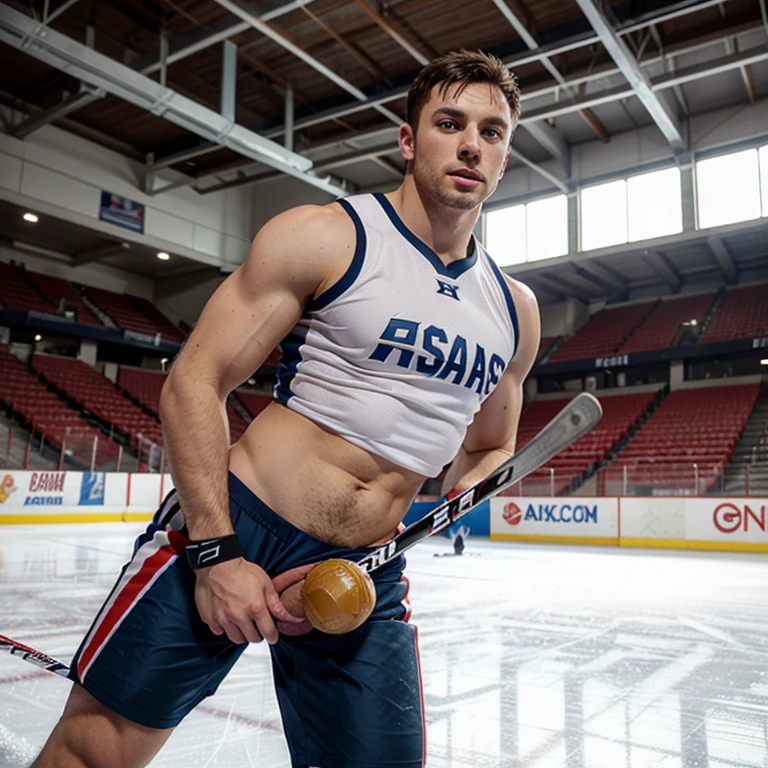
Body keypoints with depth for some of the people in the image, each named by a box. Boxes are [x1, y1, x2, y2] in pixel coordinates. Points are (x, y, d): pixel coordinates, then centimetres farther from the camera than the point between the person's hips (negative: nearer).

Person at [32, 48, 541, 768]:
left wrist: (458, 493, 1)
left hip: (367, 578, 4)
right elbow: (193, 383, -9)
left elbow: (489, 448, 22)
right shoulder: (325, 236, -8)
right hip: (227, 531, -3)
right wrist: (215, 551, -15)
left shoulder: (515, 310, 7)